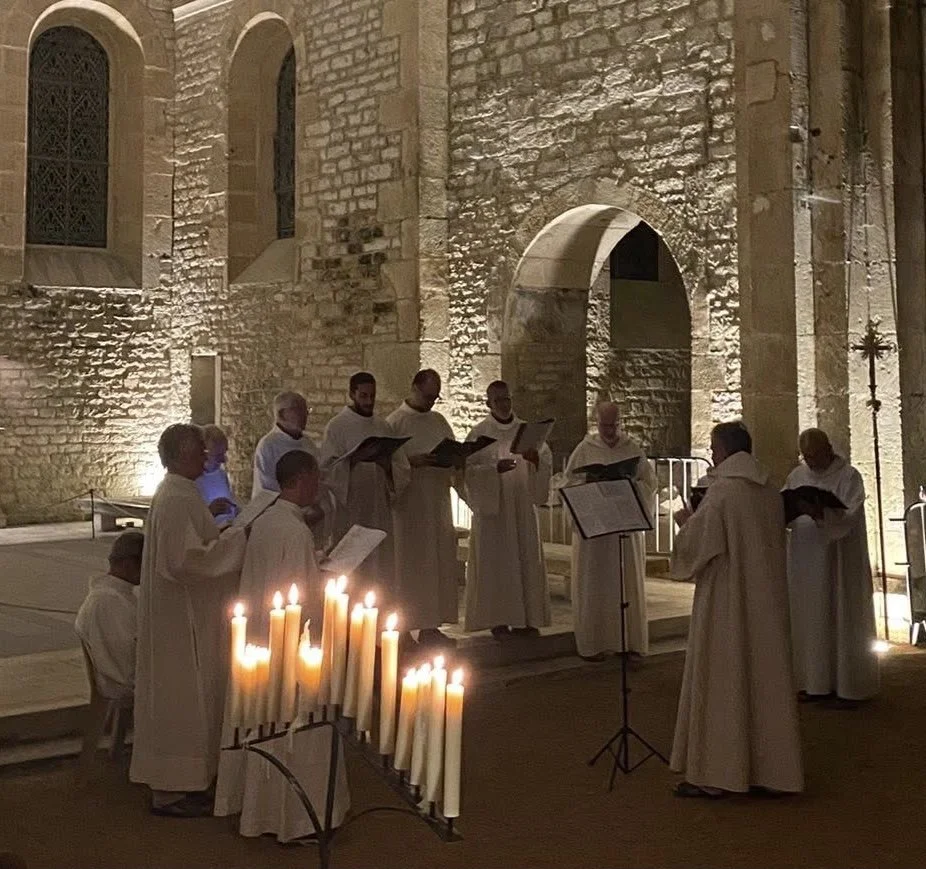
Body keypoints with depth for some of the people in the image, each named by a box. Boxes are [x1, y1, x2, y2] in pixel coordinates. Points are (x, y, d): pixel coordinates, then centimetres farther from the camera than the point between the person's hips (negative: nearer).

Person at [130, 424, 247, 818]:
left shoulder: (180, 493, 10)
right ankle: (170, 790, 12)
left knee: (186, 697, 18)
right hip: (181, 618, -10)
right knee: (178, 698, 0)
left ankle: (185, 778, 30)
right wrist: (237, 537, -22)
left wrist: (227, 536, 8)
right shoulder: (176, 500, -22)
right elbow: (187, 559, -28)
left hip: (189, 615, 10)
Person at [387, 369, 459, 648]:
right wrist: (414, 461, -23)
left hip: (437, 501, 7)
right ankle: (403, 627, 0)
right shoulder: (395, 422, -4)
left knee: (439, 562, 6)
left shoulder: (439, 421, 16)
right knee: (410, 564, -5)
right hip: (409, 502, -6)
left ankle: (431, 626, 12)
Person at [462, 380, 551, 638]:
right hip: (491, 506, -4)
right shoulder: (479, 433, -2)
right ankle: (497, 619, 3)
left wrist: (535, 459, -15)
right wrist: (495, 468, -22)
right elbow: (469, 469, -8)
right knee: (495, 561, -3)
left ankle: (524, 618, 10)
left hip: (522, 506, 4)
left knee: (525, 559, 4)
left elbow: (547, 460, 6)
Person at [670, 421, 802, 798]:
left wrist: (685, 521, 7)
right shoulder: (771, 492, 6)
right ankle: (771, 768, 17)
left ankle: (714, 773, 4)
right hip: (766, 601, 7)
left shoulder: (721, 491, -15)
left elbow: (695, 544, -14)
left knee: (720, 681, 0)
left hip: (726, 601, -7)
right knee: (765, 679, 11)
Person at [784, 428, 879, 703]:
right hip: (806, 562, 4)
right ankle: (816, 682, 14)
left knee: (842, 619, 1)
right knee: (810, 619, 6)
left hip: (839, 562, -4)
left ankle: (849, 684, 8)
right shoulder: (797, 476, 7)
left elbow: (848, 517, -19)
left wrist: (821, 514, -37)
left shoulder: (849, 477, -7)